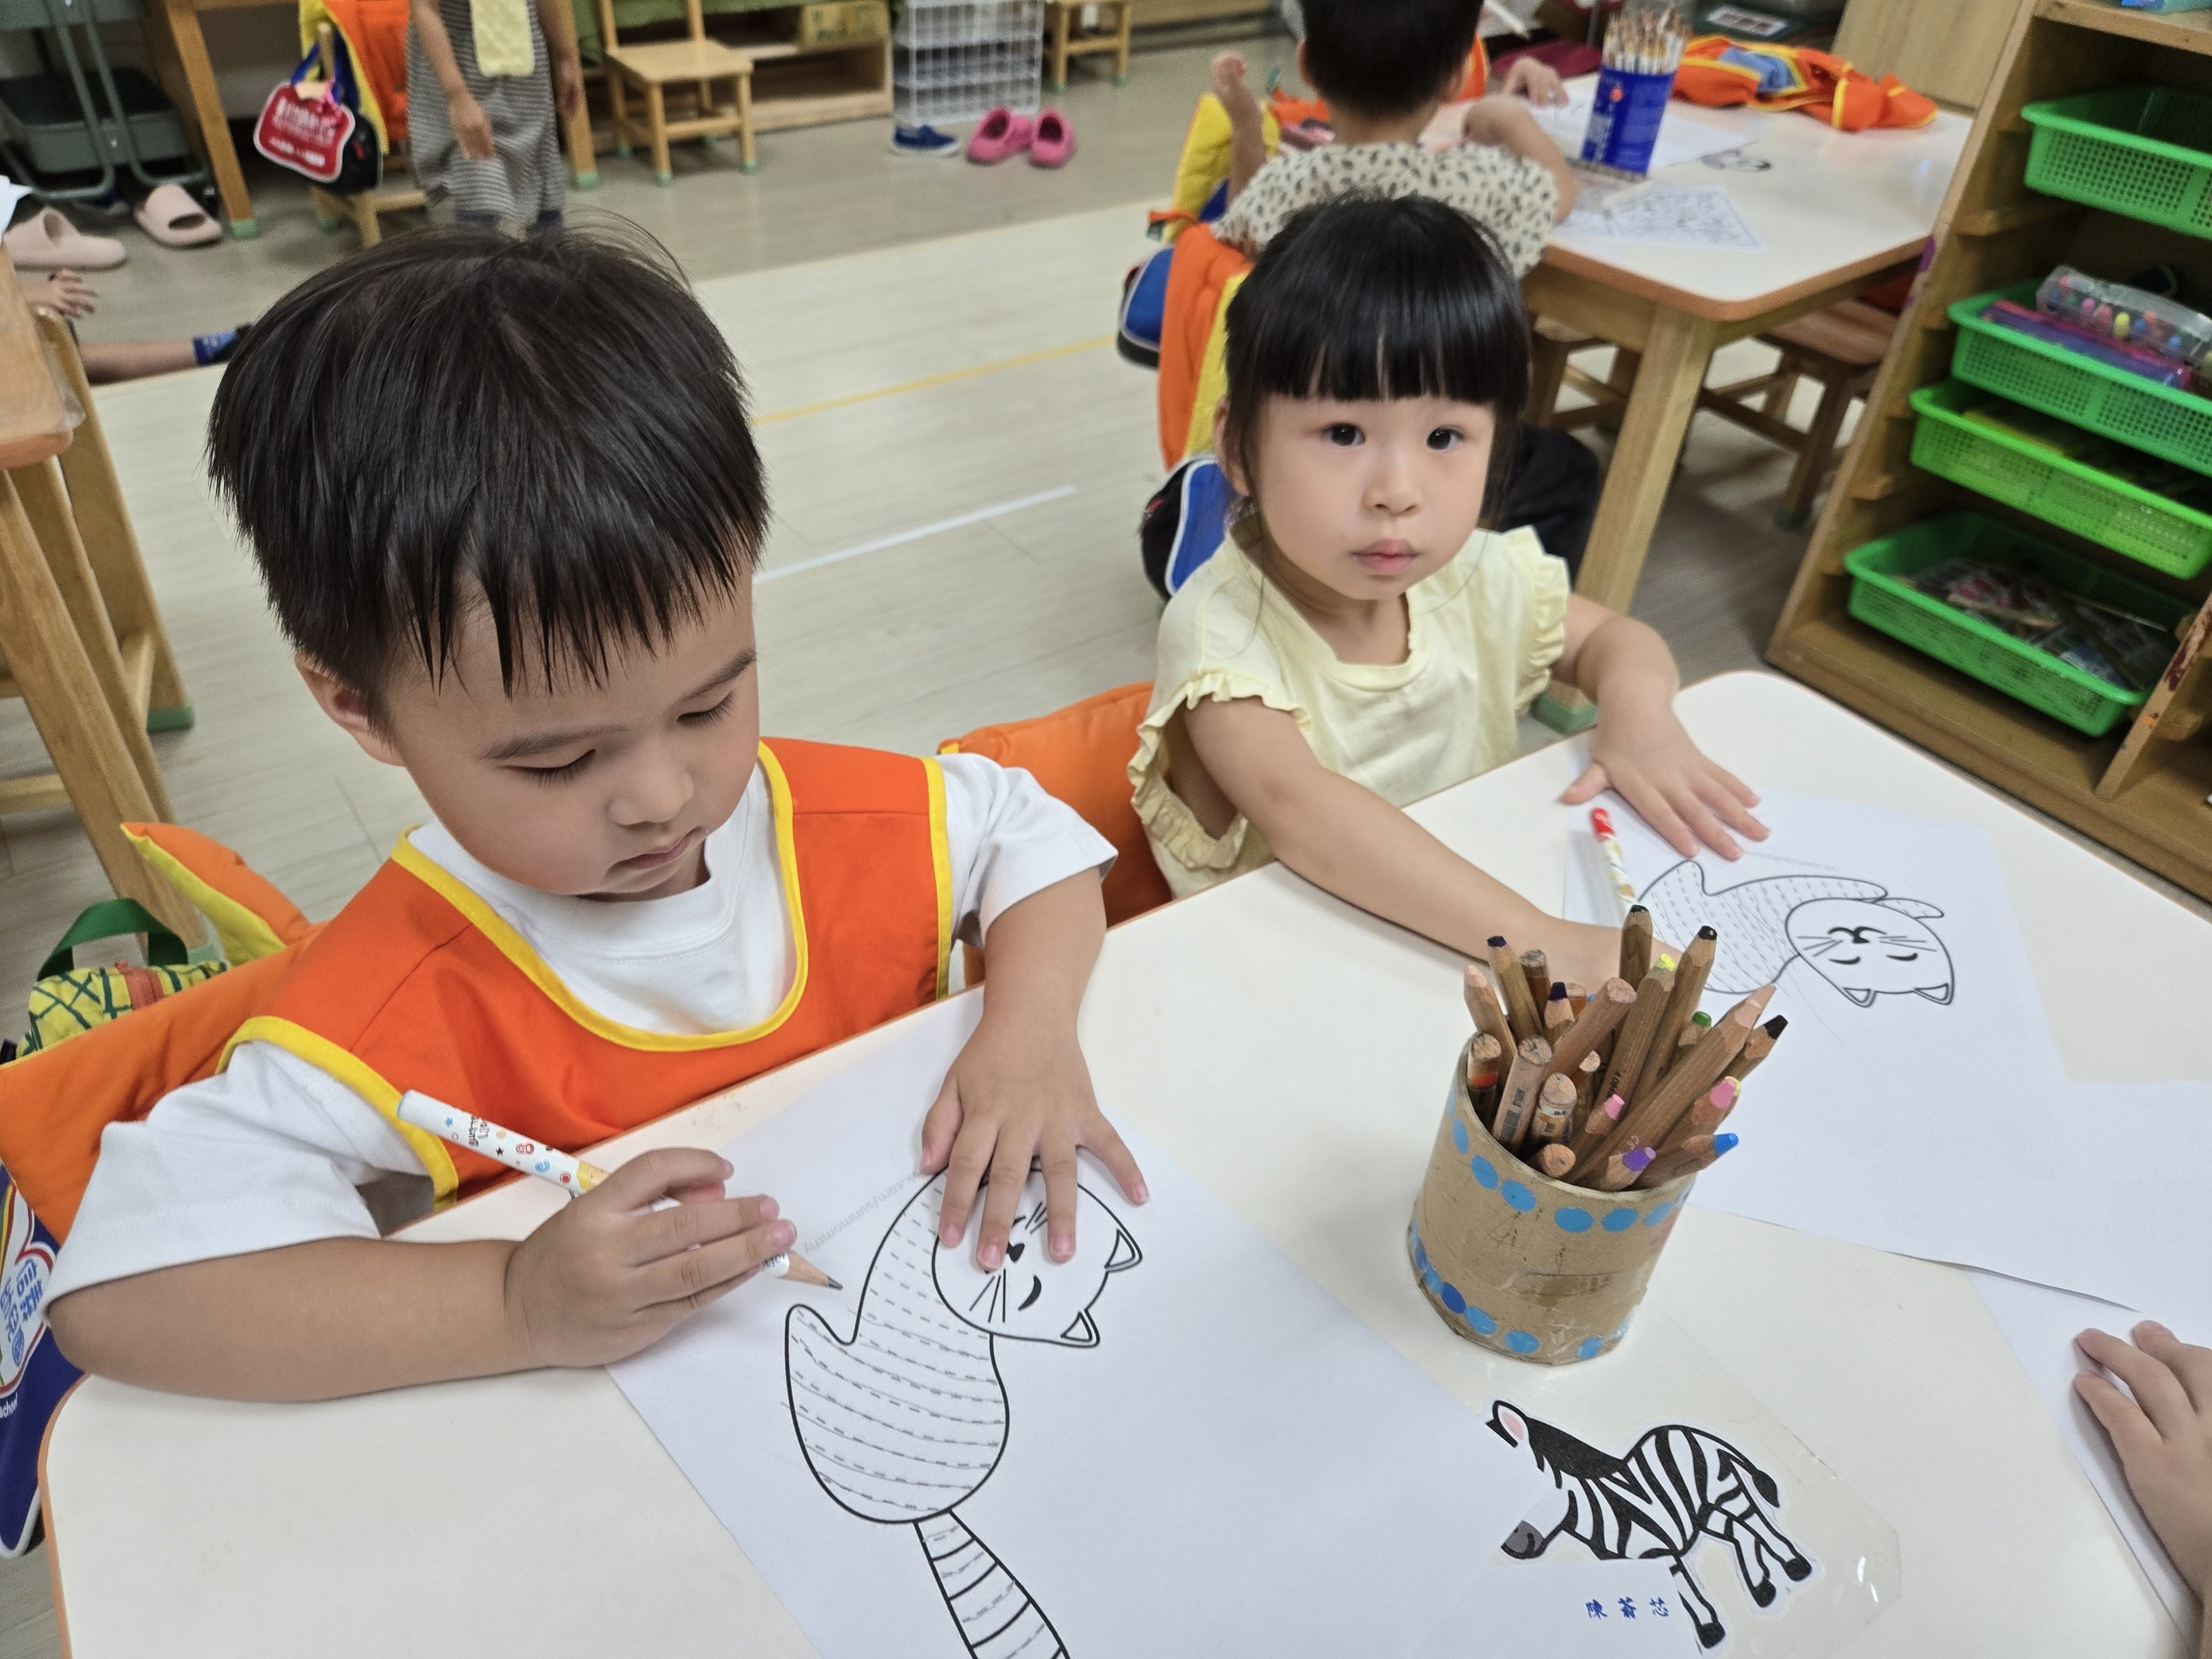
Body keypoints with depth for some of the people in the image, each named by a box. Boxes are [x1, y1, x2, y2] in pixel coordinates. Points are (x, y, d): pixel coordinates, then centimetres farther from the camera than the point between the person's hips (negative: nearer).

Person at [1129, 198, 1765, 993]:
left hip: (1470, 926, 6)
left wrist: (1638, 702, -11)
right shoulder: (1220, 630, -23)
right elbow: (1299, 813, -38)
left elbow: (1614, 636, 12)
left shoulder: (1476, 577, -6)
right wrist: (1542, 940, -46)